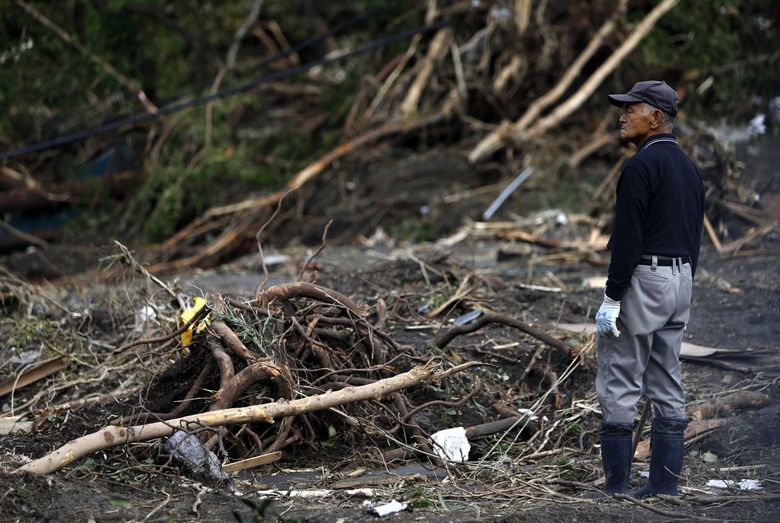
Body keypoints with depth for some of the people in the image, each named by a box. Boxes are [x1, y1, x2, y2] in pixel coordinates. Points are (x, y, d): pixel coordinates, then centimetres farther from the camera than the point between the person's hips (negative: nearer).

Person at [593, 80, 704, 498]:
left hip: (641, 280, -9)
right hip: (680, 281, 9)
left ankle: (615, 485, -5)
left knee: (618, 386, -5)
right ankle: (664, 482, 12)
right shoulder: (688, 168, 15)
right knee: (666, 388, 10)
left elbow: (628, 238, -20)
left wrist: (611, 299, -18)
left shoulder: (641, 166, -14)